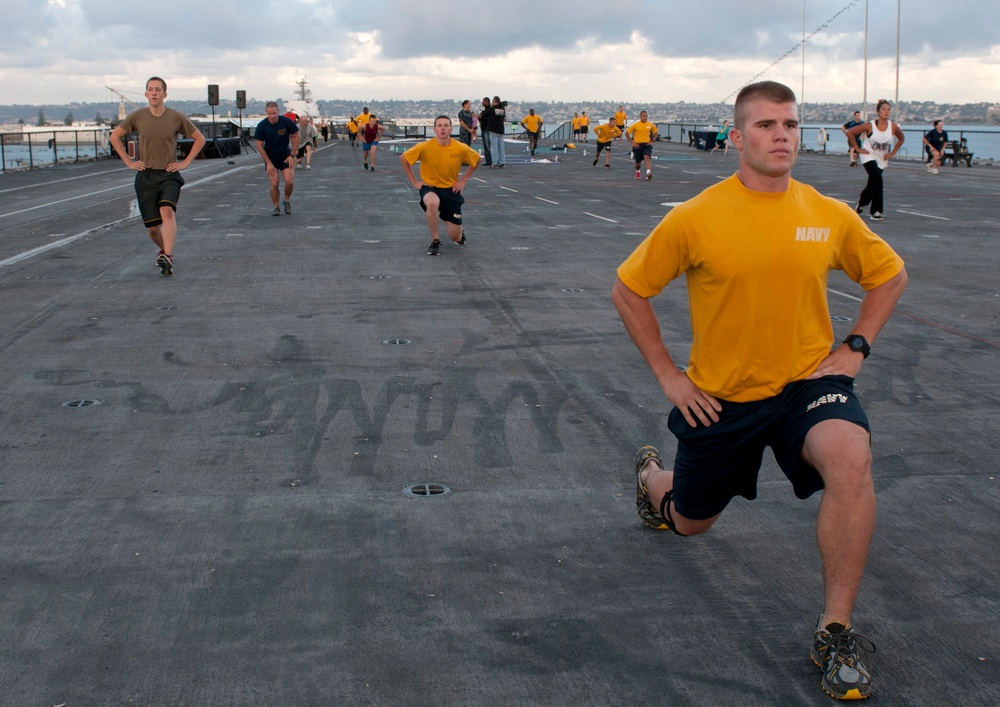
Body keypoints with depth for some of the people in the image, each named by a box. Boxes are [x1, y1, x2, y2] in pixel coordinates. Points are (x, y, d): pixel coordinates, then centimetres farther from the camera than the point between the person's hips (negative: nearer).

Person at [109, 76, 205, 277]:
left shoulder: (176, 117, -3)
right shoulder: (137, 116, 1)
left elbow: (200, 139, 9)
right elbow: (115, 136, 14)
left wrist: (185, 162, 2)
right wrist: (128, 161, 6)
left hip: (169, 175, -2)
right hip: (145, 176, 2)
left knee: (167, 210, -29)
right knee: (152, 227, 3)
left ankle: (167, 257, -39)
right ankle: (164, 250, 34)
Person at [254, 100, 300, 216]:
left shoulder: (287, 122, -15)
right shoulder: (261, 126, -15)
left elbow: (296, 137, -3)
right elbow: (259, 145, -7)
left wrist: (292, 155, -7)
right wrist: (268, 163, -10)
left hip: (286, 156, 0)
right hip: (270, 157, 0)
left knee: (289, 182, -12)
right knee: (274, 184, -11)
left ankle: (287, 201, 17)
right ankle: (276, 208, 8)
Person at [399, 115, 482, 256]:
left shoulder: (461, 148, -14)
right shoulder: (425, 147, -18)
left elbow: (476, 160, 5)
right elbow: (403, 158, -6)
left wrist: (464, 180, -1)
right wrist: (414, 181, -7)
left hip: (451, 190, 2)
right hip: (430, 187, -2)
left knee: (456, 238, 1)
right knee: (433, 203, -42)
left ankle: (459, 230, 44)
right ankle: (435, 242, -20)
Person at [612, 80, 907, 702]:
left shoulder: (830, 215, -6)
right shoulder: (695, 219, -13)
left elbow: (890, 275, 12)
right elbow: (628, 290, -2)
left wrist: (855, 348, 0)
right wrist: (668, 375, -5)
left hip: (807, 379, 1)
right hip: (720, 396, 0)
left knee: (851, 458, -33)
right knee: (691, 523, 17)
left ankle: (837, 632, -18)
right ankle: (652, 476, 57)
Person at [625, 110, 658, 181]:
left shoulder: (650, 125, 2)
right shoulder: (635, 125, -6)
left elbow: (656, 132, 18)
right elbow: (627, 133, -3)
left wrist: (652, 141, 5)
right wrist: (632, 143, -8)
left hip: (647, 144, 0)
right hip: (637, 145, 0)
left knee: (647, 157, -26)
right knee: (638, 162, 8)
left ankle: (648, 174, -40)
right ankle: (637, 172, 43)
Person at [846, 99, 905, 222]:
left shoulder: (893, 127, -11)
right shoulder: (870, 126, -19)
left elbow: (901, 138, 10)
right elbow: (850, 133, -11)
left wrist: (892, 153, 3)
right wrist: (858, 149, -9)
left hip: (882, 159, 4)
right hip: (869, 156, -4)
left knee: (872, 184, 13)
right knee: (878, 180, -22)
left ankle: (861, 203, 44)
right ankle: (876, 211, -15)